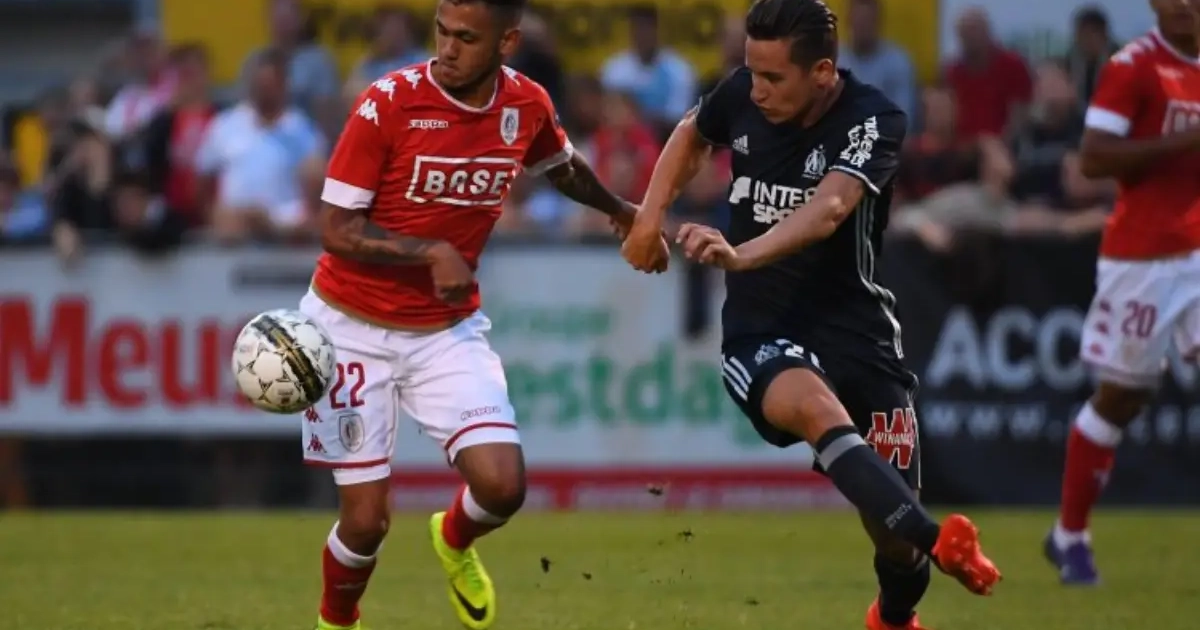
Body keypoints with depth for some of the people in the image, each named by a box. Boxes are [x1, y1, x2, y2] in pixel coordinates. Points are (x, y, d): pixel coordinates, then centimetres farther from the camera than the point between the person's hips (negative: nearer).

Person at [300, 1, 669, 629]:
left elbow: (561, 166, 19)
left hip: (450, 330, 3)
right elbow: (336, 228, -18)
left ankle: (455, 540, 23)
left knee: (503, 485, -14)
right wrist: (431, 253, -29)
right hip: (355, 328, -3)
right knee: (366, 519, -4)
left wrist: (622, 213, 35)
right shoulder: (388, 103, -20)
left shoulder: (528, 106, -6)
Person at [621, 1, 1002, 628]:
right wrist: (649, 217, 14)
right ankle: (936, 543, -51)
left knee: (893, 524, -3)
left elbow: (827, 210, -35)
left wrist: (740, 255, -50)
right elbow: (692, 133, 24)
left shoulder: (873, 120, -15)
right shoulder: (742, 95, -3)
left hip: (855, 330, -1)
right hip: (760, 335, 1)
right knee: (817, 406, -36)